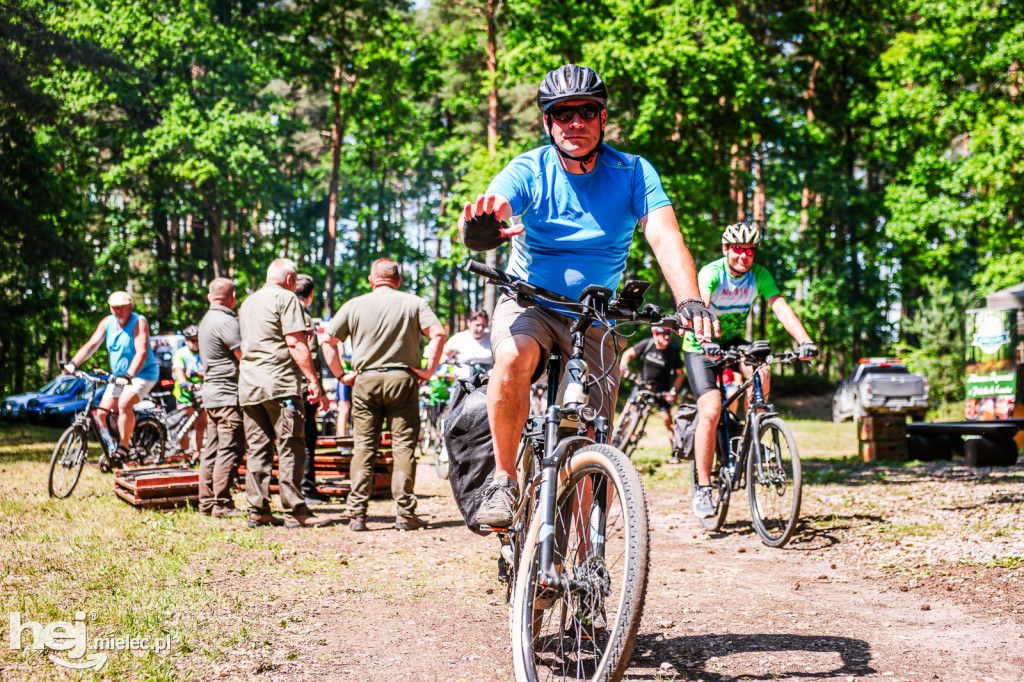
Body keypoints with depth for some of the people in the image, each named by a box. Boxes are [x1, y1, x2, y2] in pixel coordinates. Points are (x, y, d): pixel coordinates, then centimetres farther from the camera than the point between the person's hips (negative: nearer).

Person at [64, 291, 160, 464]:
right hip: (118, 376, 7)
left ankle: (124, 448, -16)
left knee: (124, 404, -29)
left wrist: (129, 375, -42)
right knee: (102, 412, -4)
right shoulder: (107, 323, 1)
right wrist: (73, 363, -21)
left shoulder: (139, 322, -17)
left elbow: (142, 352, -28)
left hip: (143, 374, -6)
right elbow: (91, 345, -5)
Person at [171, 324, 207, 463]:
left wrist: (197, 374, -21)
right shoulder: (180, 354, 2)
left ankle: (198, 452, 14)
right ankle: (184, 454, -2)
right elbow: (179, 370, -16)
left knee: (201, 425, 2)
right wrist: (184, 382, -37)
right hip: (185, 394, -3)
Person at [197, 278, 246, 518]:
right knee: (230, 449, -7)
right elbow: (245, 356, -16)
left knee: (212, 450, 12)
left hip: (212, 393, 10)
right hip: (229, 394, -10)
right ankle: (222, 504, -7)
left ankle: (206, 502, 16)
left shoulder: (207, 320, 17)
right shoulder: (227, 321, -15)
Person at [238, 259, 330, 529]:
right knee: (290, 446, -5)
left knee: (257, 448, 8)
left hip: (248, 385, 7)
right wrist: (313, 380, -12)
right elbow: (295, 343, -12)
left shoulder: (247, 303, 21)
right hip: (280, 384, -7)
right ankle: (295, 511, -6)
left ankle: (257, 510, 7)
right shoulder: (286, 298, -3)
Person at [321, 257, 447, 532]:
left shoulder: (354, 305, 8)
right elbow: (438, 334, -9)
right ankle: (405, 514, 2)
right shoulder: (413, 303, 4)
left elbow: (328, 340, 5)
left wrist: (341, 375, 9)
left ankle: (357, 514, 3)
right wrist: (428, 370, -3)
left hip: (365, 380, 1)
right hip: (402, 378, -1)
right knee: (403, 447, 3)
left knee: (363, 448, 6)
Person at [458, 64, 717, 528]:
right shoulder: (528, 171, -11)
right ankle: (503, 481, -18)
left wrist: (689, 301, -42)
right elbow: (478, 230, -28)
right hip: (530, 303, -1)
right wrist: (479, 225, -55)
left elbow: (665, 237, -22)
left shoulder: (632, 172, -9)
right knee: (513, 358, -36)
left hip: (596, 317, 1)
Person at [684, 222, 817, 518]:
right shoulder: (711, 273, -23)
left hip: (733, 341, 4)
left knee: (761, 374, -28)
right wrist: (706, 341, -59)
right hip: (700, 346, -4)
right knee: (711, 412, -19)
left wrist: (805, 341, -38)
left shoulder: (759, 274, -11)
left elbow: (781, 307, -22)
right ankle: (703, 488, -9)